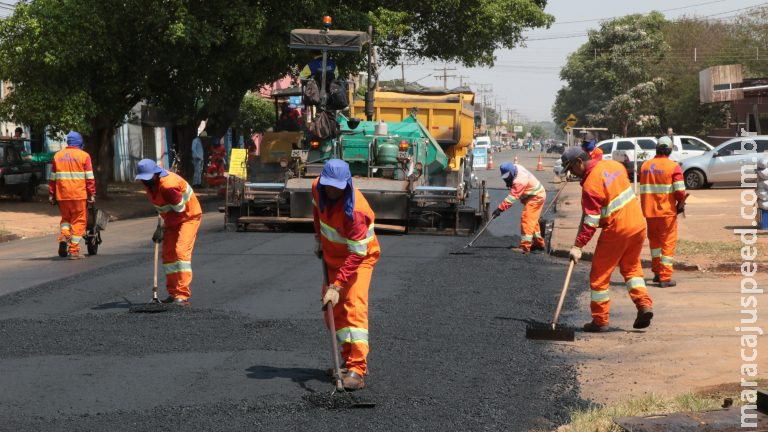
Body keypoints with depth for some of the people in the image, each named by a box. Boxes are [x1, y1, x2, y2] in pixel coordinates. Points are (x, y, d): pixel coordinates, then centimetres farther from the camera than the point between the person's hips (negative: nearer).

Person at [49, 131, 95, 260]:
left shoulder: (57, 156, 9)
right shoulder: (84, 156, -1)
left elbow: (52, 178, 10)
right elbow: (89, 178, -5)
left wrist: (51, 195, 14)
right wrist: (92, 195, -2)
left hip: (62, 195, 3)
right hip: (79, 195, -3)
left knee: (65, 218, 21)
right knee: (78, 221, 4)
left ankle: (64, 235, -7)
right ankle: (74, 251, 1)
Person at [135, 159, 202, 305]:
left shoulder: (169, 185, -31)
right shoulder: (149, 183, -5)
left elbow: (179, 211, -25)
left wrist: (162, 228, -19)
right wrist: (163, 225, 2)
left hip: (188, 216, -9)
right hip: (172, 220, 9)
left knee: (181, 251, -20)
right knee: (168, 254, 5)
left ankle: (182, 296, -23)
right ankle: (173, 293, 13)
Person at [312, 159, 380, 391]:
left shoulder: (355, 210, -34)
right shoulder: (318, 188, -13)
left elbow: (357, 254, -33)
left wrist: (337, 286, -35)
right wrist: (318, 237, 14)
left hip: (360, 258, -7)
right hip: (333, 256, 7)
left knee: (354, 305, -21)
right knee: (333, 310, 8)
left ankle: (357, 370, -27)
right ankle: (351, 360, 21)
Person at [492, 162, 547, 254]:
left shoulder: (520, 180, -34)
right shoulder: (515, 168, -5)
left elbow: (513, 196, -39)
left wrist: (500, 208, -43)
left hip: (535, 197, -11)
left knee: (527, 220, -18)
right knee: (533, 221, 20)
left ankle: (525, 247, -23)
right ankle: (538, 243, 34)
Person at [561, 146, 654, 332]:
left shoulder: (591, 184, -17)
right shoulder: (613, 165, 4)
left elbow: (591, 221, -19)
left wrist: (578, 246, -17)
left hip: (616, 230, -7)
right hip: (638, 223, 7)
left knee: (599, 274, 5)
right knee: (632, 267, 22)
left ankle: (600, 320, 9)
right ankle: (644, 304, 5)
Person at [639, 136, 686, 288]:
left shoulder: (645, 166, 4)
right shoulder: (673, 167, -10)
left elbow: (642, 189, 10)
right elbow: (680, 190, -16)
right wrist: (681, 204, 2)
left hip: (649, 211, 4)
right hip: (667, 210, -4)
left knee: (654, 240, 22)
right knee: (668, 242, 4)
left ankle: (657, 271, 27)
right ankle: (665, 278, 1)